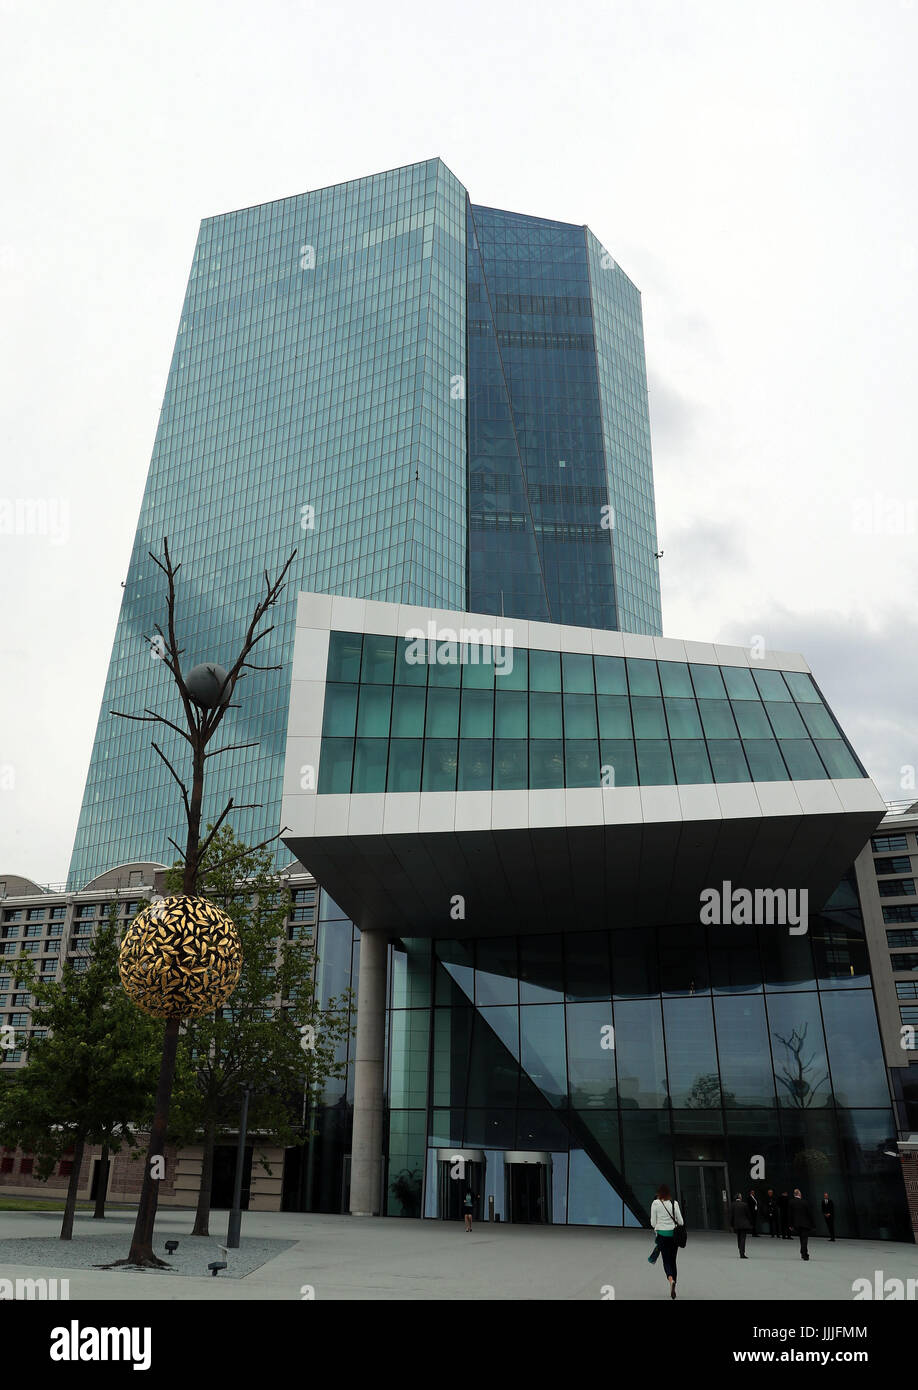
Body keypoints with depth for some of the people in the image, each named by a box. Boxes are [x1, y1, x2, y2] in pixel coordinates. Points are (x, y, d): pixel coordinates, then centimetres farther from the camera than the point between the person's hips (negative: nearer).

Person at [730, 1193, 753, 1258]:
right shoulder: (744, 1204, -8)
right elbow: (748, 1214, -3)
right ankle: (742, 1254, -13)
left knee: (739, 1239, 16)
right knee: (743, 1238, -3)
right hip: (744, 1224, -3)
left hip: (736, 1224, 3)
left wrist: (731, 1225, 7)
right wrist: (750, 1223, 9)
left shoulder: (733, 1205, -2)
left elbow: (731, 1216, 0)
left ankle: (741, 1253, 22)